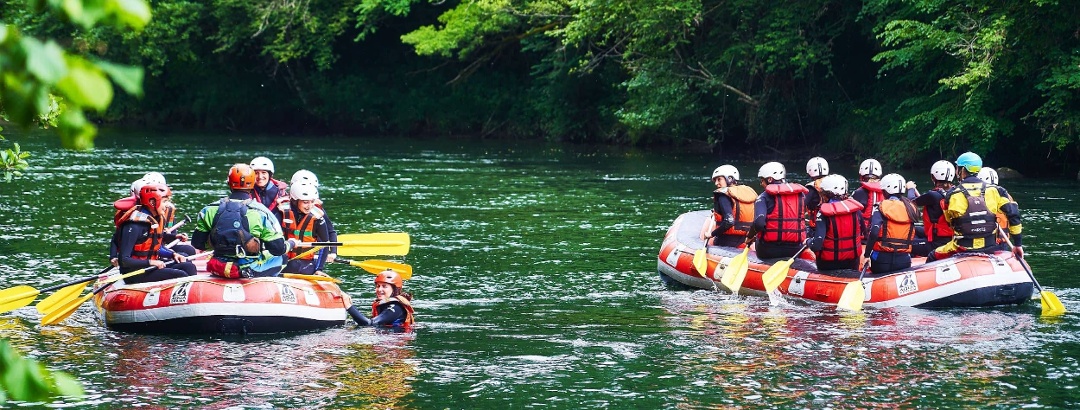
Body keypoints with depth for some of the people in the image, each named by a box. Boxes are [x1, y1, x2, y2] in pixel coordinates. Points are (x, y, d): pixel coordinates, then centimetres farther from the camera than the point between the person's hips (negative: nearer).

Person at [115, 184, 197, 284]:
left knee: (189, 267, -1)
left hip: (149, 267, 9)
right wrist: (151, 262, -28)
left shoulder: (155, 220, 8)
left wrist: (172, 255, 4)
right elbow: (123, 260, -23)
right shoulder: (134, 226, -20)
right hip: (135, 274, -9)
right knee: (180, 275, -19)